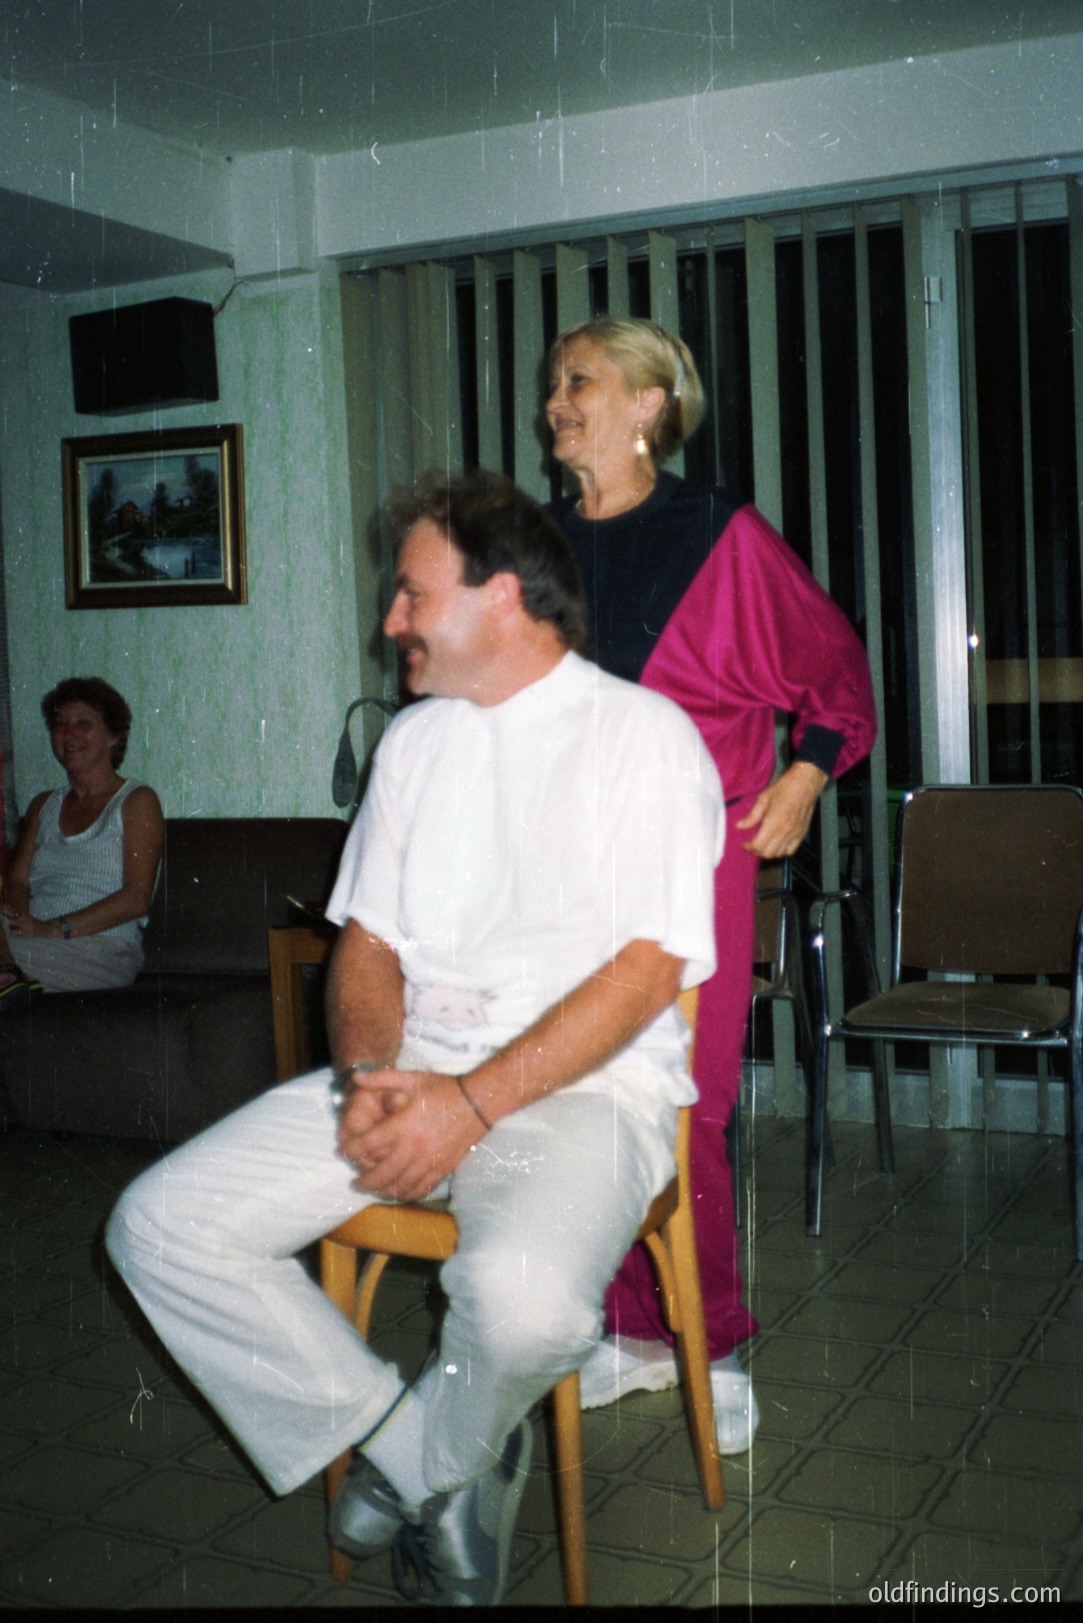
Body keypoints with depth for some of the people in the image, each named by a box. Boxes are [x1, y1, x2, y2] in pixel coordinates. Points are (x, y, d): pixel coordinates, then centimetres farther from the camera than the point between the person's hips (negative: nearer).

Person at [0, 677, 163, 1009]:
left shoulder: (137, 801, 5)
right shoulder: (43, 806, 25)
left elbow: (137, 898, -7)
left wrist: (53, 929, -17)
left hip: (105, 954, -5)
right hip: (41, 950, 5)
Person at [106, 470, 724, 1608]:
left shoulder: (643, 734, -4)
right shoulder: (414, 740, 16)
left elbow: (646, 971, -12)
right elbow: (368, 942, 13)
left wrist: (472, 1103, -20)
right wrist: (369, 1075, -8)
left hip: (583, 1084, -6)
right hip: (413, 1070, 6)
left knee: (522, 1295, -36)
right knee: (159, 1226, -11)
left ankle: (415, 1462, 1)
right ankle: (437, 1467, -1)